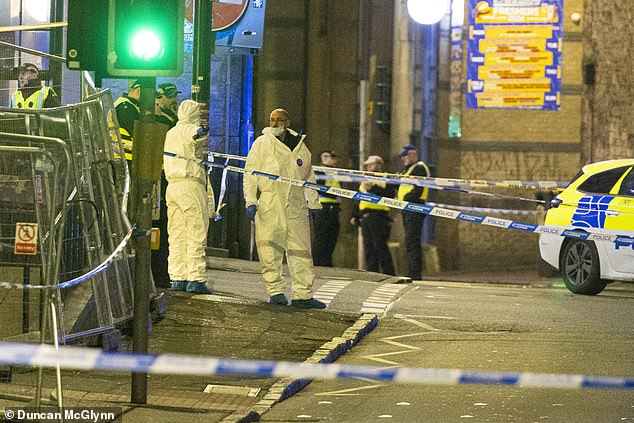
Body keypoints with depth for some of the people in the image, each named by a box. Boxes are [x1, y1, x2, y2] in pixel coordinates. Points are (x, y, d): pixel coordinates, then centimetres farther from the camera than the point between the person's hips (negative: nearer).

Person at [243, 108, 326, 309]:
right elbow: (250, 174, 3)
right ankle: (275, 291, 5)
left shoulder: (300, 146, 14)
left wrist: (314, 204, 19)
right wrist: (250, 201, -7)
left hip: (296, 205, 3)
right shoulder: (261, 144, 5)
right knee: (270, 249, -3)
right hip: (268, 205, -2)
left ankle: (303, 294, 0)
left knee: (301, 250, -1)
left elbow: (308, 177, 22)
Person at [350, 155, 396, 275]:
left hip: (378, 216, -8)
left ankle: (389, 274, -10)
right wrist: (355, 216, 19)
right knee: (368, 249, 5)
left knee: (380, 247, -12)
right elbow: (360, 200, 27)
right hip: (366, 219, 8)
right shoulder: (366, 181, 23)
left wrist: (373, 188, -18)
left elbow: (389, 196, -16)